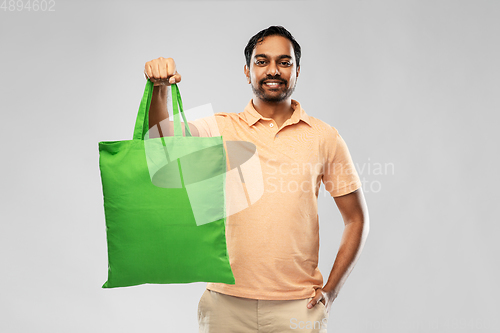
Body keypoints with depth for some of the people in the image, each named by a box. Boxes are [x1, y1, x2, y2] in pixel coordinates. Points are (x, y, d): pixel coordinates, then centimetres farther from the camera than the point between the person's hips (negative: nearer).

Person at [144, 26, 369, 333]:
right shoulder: (221, 128, 2)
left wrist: (331, 290, -2)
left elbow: (357, 219, 5)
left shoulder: (325, 137, 1)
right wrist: (160, 89, -34)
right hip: (227, 303, 1)